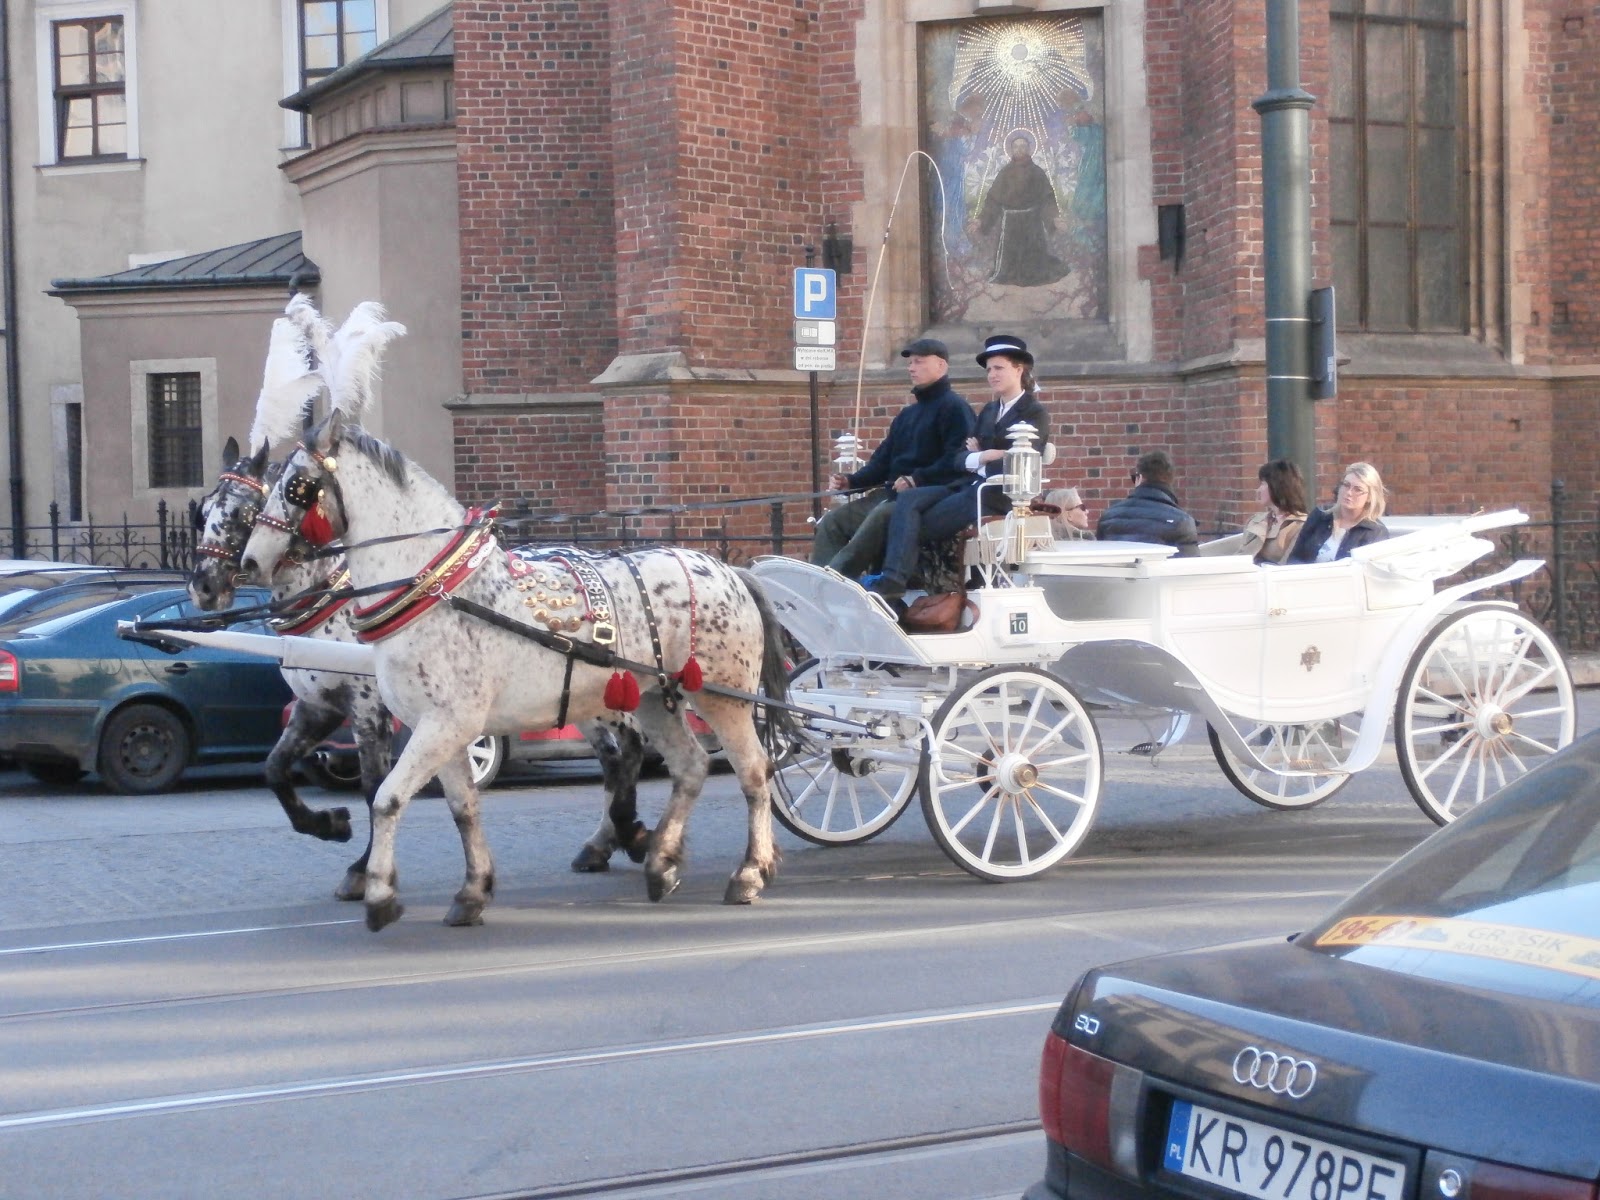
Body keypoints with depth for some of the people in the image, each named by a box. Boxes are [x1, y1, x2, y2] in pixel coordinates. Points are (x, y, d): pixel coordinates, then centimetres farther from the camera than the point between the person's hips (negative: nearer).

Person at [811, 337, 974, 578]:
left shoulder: (954, 406, -1)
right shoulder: (908, 414, 28)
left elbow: (957, 459, -16)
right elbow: (884, 459, 23)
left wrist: (918, 479, -25)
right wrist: (851, 481, 6)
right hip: (893, 494, 9)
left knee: (881, 515, -36)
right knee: (833, 520, -8)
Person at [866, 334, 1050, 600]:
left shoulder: (1036, 414, 1)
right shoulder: (989, 411, 24)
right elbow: (962, 456, 14)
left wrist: (978, 459, -3)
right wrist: (978, 457, -8)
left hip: (999, 494, -7)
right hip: (968, 485, 7)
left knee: (921, 525, -19)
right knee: (908, 500, -18)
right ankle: (893, 577, -30)